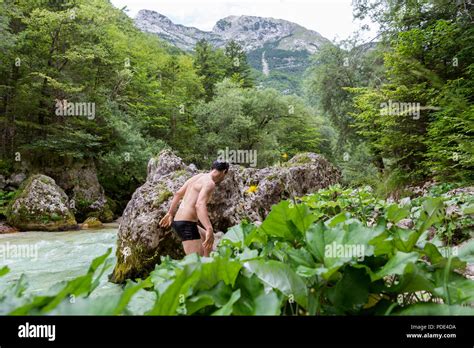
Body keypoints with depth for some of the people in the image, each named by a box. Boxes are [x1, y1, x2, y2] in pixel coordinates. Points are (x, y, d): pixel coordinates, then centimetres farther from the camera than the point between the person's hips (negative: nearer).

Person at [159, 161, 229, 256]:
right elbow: (200, 205, -29)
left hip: (178, 221, 10)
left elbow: (178, 194, 21)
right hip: (186, 224, -10)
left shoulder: (198, 176, 14)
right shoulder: (209, 183, -13)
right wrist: (209, 230, -38)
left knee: (209, 239, 27)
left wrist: (170, 214, 31)